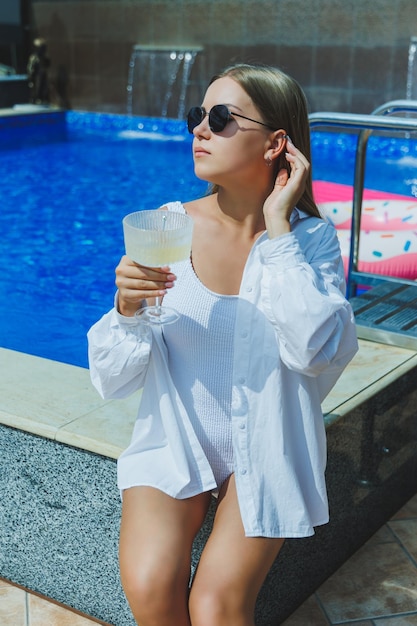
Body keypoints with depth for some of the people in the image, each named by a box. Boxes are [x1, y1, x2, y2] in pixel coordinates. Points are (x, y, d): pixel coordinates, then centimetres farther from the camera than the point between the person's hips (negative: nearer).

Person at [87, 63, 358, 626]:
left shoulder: (311, 238, -7)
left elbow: (313, 349, -26)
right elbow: (114, 379, -6)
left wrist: (277, 228, -20)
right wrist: (128, 310, -28)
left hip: (266, 446, -1)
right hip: (175, 434, 1)